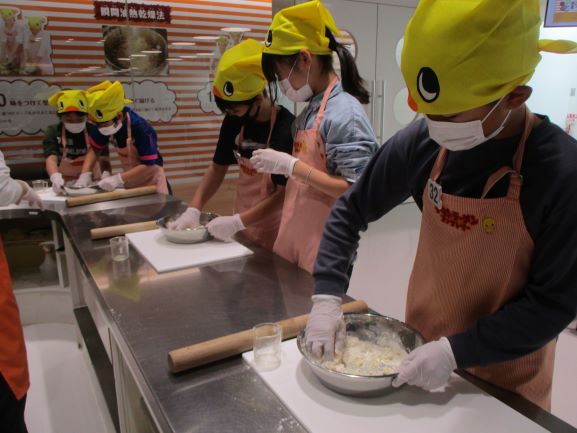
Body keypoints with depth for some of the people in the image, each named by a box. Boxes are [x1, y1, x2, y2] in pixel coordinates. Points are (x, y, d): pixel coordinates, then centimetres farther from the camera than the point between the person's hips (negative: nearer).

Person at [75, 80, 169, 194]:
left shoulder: (142, 129, -29)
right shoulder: (107, 126, -10)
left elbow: (149, 166, -30)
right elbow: (94, 148, 3)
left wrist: (118, 179, -32)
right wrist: (85, 174, -12)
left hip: (150, 178, -6)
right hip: (130, 178, 6)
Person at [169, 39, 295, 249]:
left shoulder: (287, 129, -23)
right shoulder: (234, 121, -4)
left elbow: (285, 194, -22)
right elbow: (218, 168, 3)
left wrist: (236, 222, -25)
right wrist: (193, 210, -8)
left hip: (276, 231, -5)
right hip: (243, 224, 6)